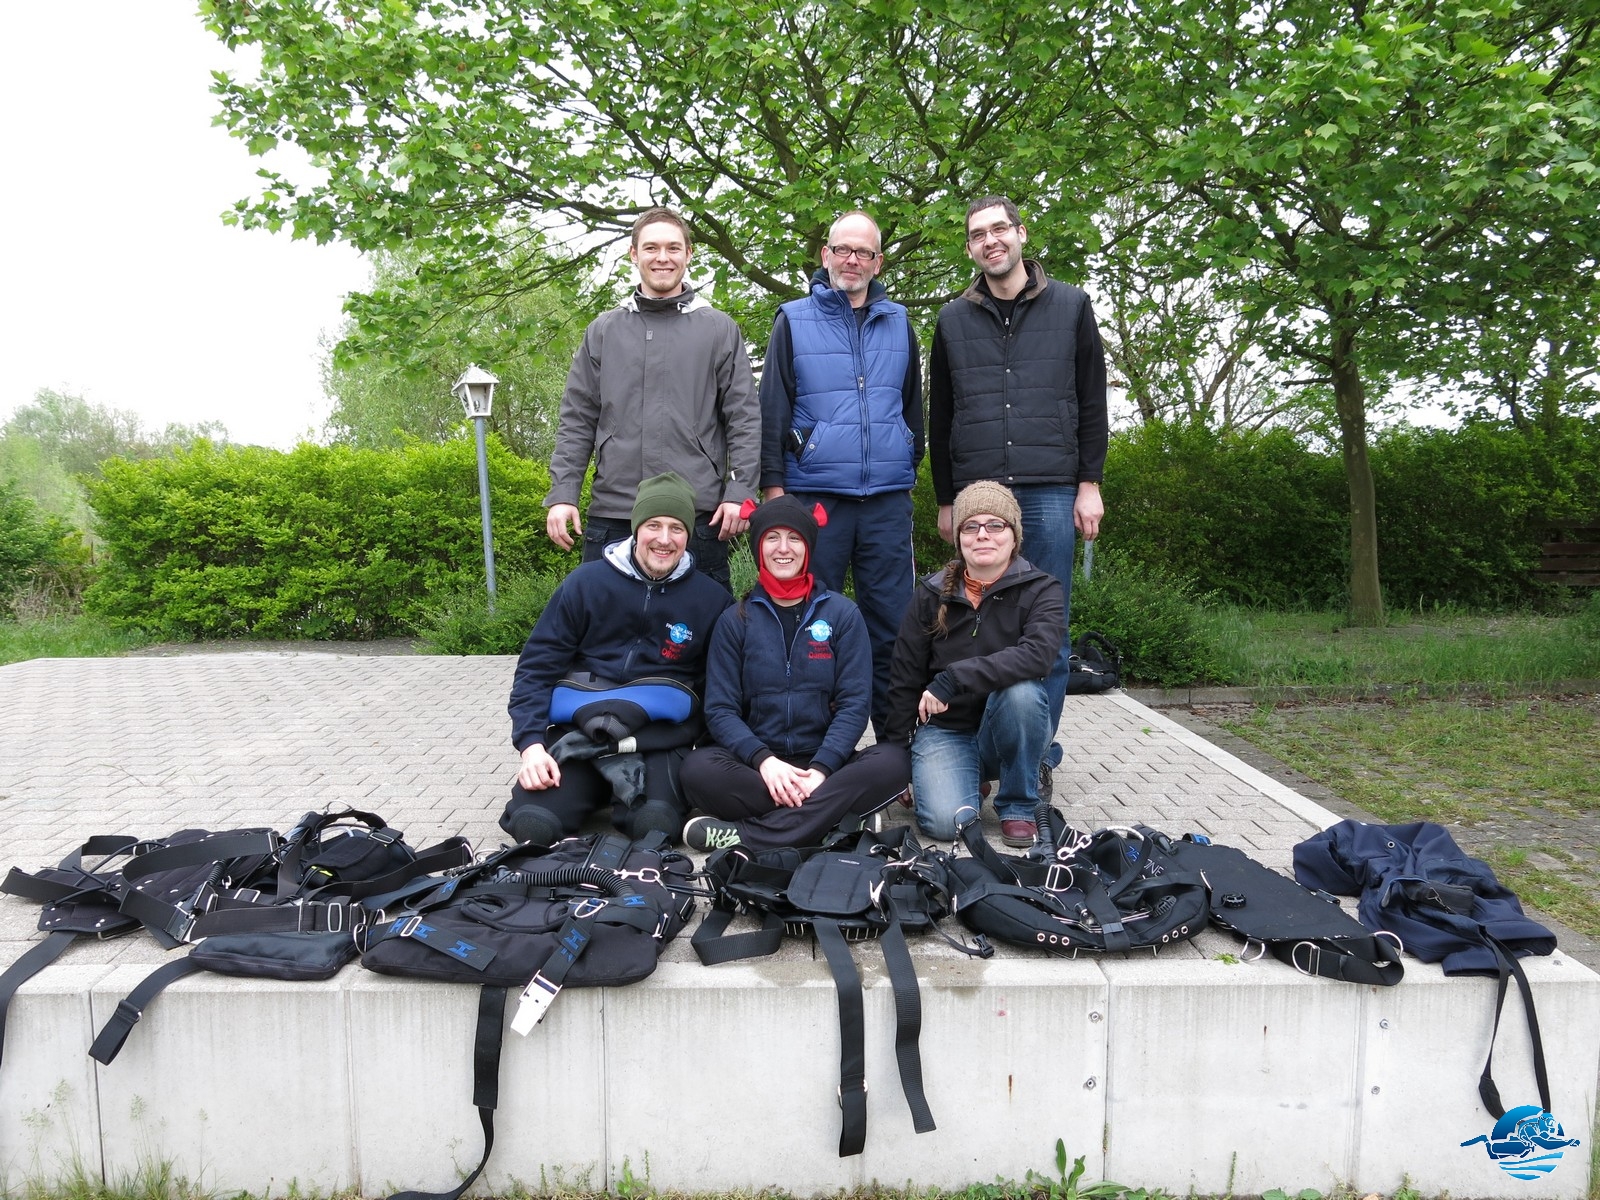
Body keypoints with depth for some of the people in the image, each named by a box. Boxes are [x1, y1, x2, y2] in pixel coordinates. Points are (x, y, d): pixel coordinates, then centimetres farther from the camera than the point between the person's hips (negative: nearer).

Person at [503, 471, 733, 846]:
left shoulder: (711, 599, 2)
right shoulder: (586, 582, -1)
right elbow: (537, 665, 0)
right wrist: (531, 743, -12)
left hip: (661, 739, 0)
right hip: (579, 730, 0)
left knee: (653, 825, -28)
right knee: (532, 825, -22)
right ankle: (592, 786, 5)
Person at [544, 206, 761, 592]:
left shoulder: (719, 329, 7)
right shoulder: (603, 331, 12)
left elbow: (744, 418, 3)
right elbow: (577, 420, 10)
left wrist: (739, 491, -6)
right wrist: (562, 494, 1)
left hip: (698, 514, -2)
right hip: (612, 513, 2)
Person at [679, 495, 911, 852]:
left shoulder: (842, 613, 6)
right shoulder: (736, 620, 7)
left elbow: (854, 702, -1)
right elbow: (720, 709, 0)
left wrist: (820, 770, -17)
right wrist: (763, 760, -20)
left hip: (824, 764, 1)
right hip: (757, 765, 0)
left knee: (894, 762, -29)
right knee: (698, 769, -30)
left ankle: (745, 834, -30)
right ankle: (831, 817, -26)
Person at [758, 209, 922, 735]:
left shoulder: (898, 322, 13)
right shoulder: (794, 320, 6)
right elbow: (771, 408, 2)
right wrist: (772, 486, -4)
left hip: (888, 498, 2)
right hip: (814, 495, -2)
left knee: (892, 623, 3)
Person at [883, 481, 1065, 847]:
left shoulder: (1040, 590, -7)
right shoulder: (932, 594, -1)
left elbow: (1038, 655, -29)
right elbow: (905, 680, 3)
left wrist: (953, 679, -34)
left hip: (1009, 730, -1)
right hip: (944, 730, 1)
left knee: (1021, 689, -34)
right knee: (945, 821, -25)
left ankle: (1018, 805, -10)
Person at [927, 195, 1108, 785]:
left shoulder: (1070, 305, 10)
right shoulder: (953, 319, 14)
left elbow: (1092, 401, 7)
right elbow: (939, 417, 15)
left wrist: (1090, 483, 0)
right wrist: (945, 499, 11)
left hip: (1050, 492, -1)